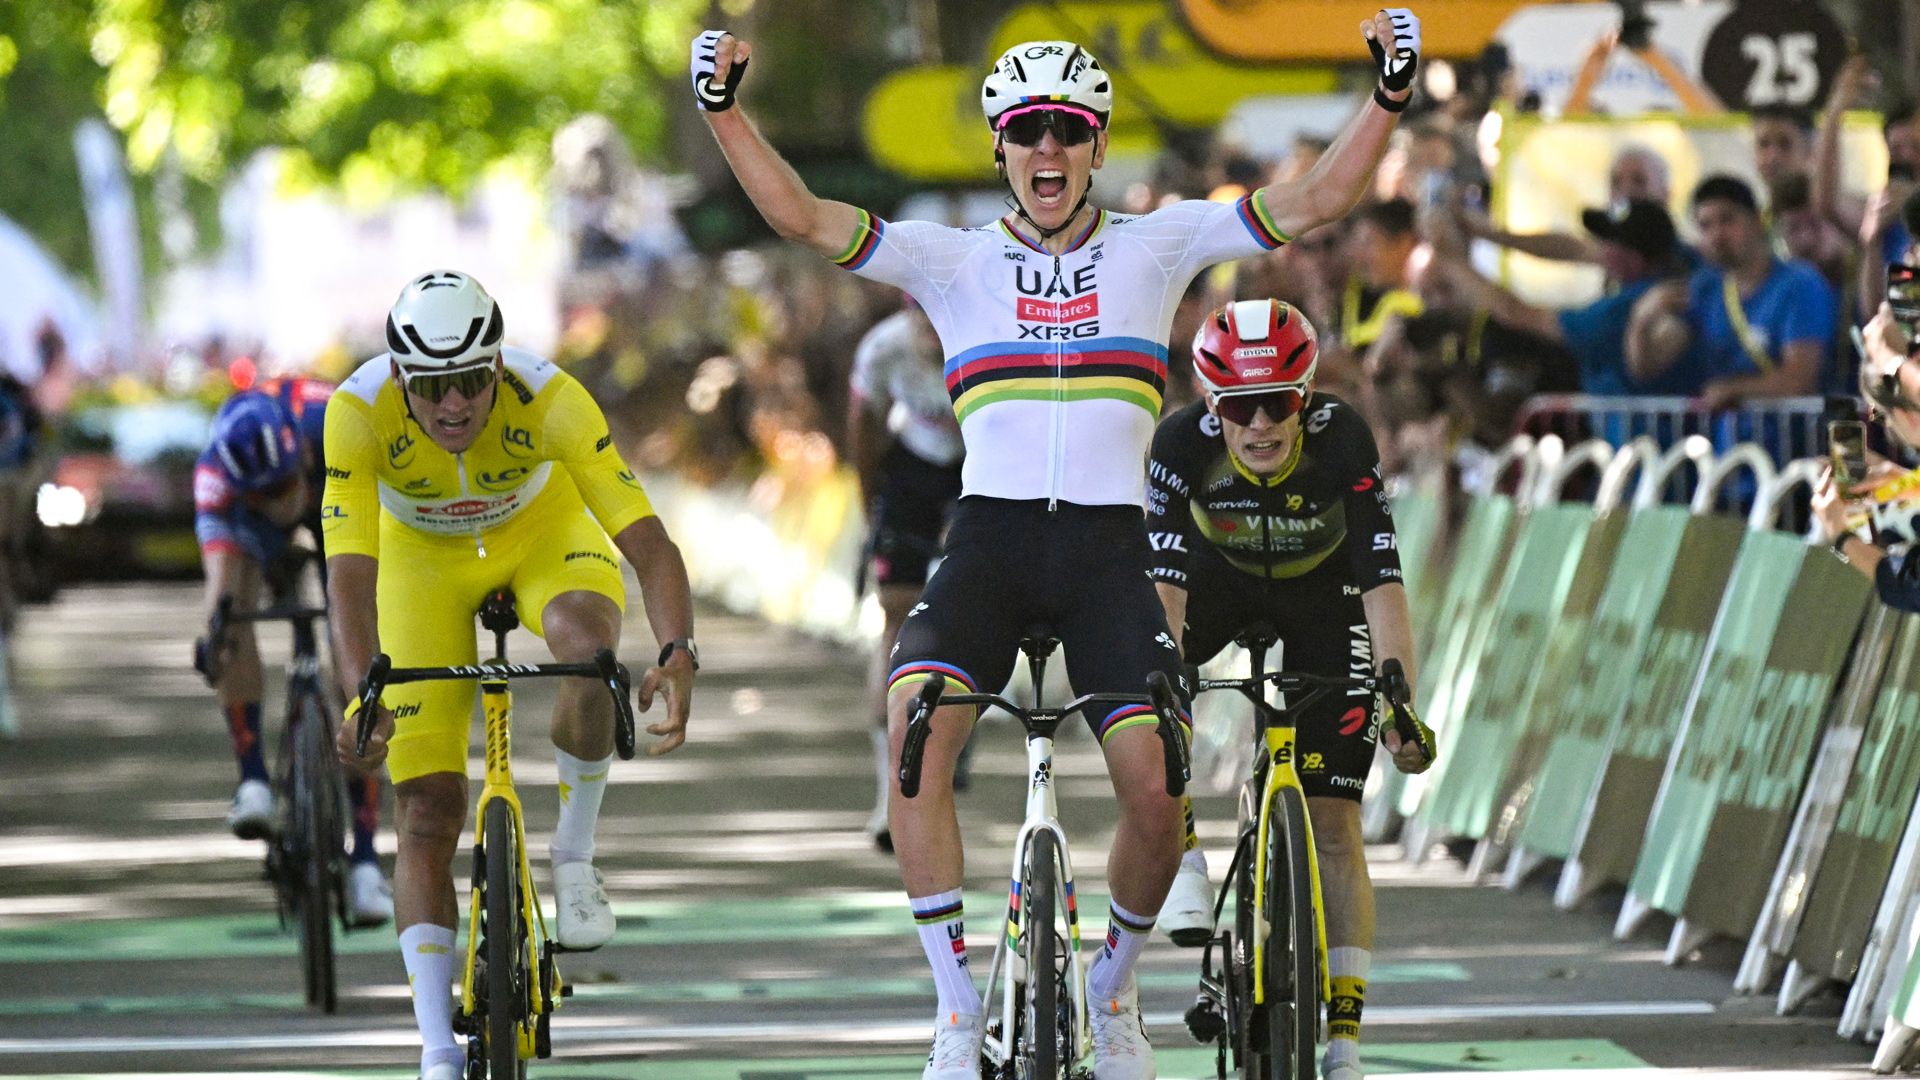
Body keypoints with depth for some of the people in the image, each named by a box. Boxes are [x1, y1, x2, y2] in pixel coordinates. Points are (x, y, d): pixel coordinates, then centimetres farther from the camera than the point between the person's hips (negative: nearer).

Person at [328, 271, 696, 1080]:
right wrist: (362, 694, -55)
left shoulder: (549, 399, -35)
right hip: (424, 556, 0)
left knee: (586, 644, -36)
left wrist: (678, 650, -57)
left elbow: (646, 541, -39)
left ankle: (574, 855, -11)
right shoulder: (359, 410, -34)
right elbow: (349, 572, -38)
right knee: (426, 809, -10)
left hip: (542, 528, 0)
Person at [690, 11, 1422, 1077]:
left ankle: (1113, 985, 18)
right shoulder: (954, 260, 7)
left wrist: (1389, 95, -10)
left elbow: (1313, 201, 3)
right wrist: (724, 109, -13)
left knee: (1157, 795, -13)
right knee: (915, 740, -26)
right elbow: (801, 217, -1)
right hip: (987, 540, 0)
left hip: (1108, 551, 0)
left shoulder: (1157, 247, 9)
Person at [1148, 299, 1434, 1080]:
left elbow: (1383, 577, -37)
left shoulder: (1340, 439, -34)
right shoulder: (1184, 443, -31)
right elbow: (1164, 577, -34)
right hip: (1224, 575, 2)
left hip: (1323, 591, -2)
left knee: (1332, 821, -8)